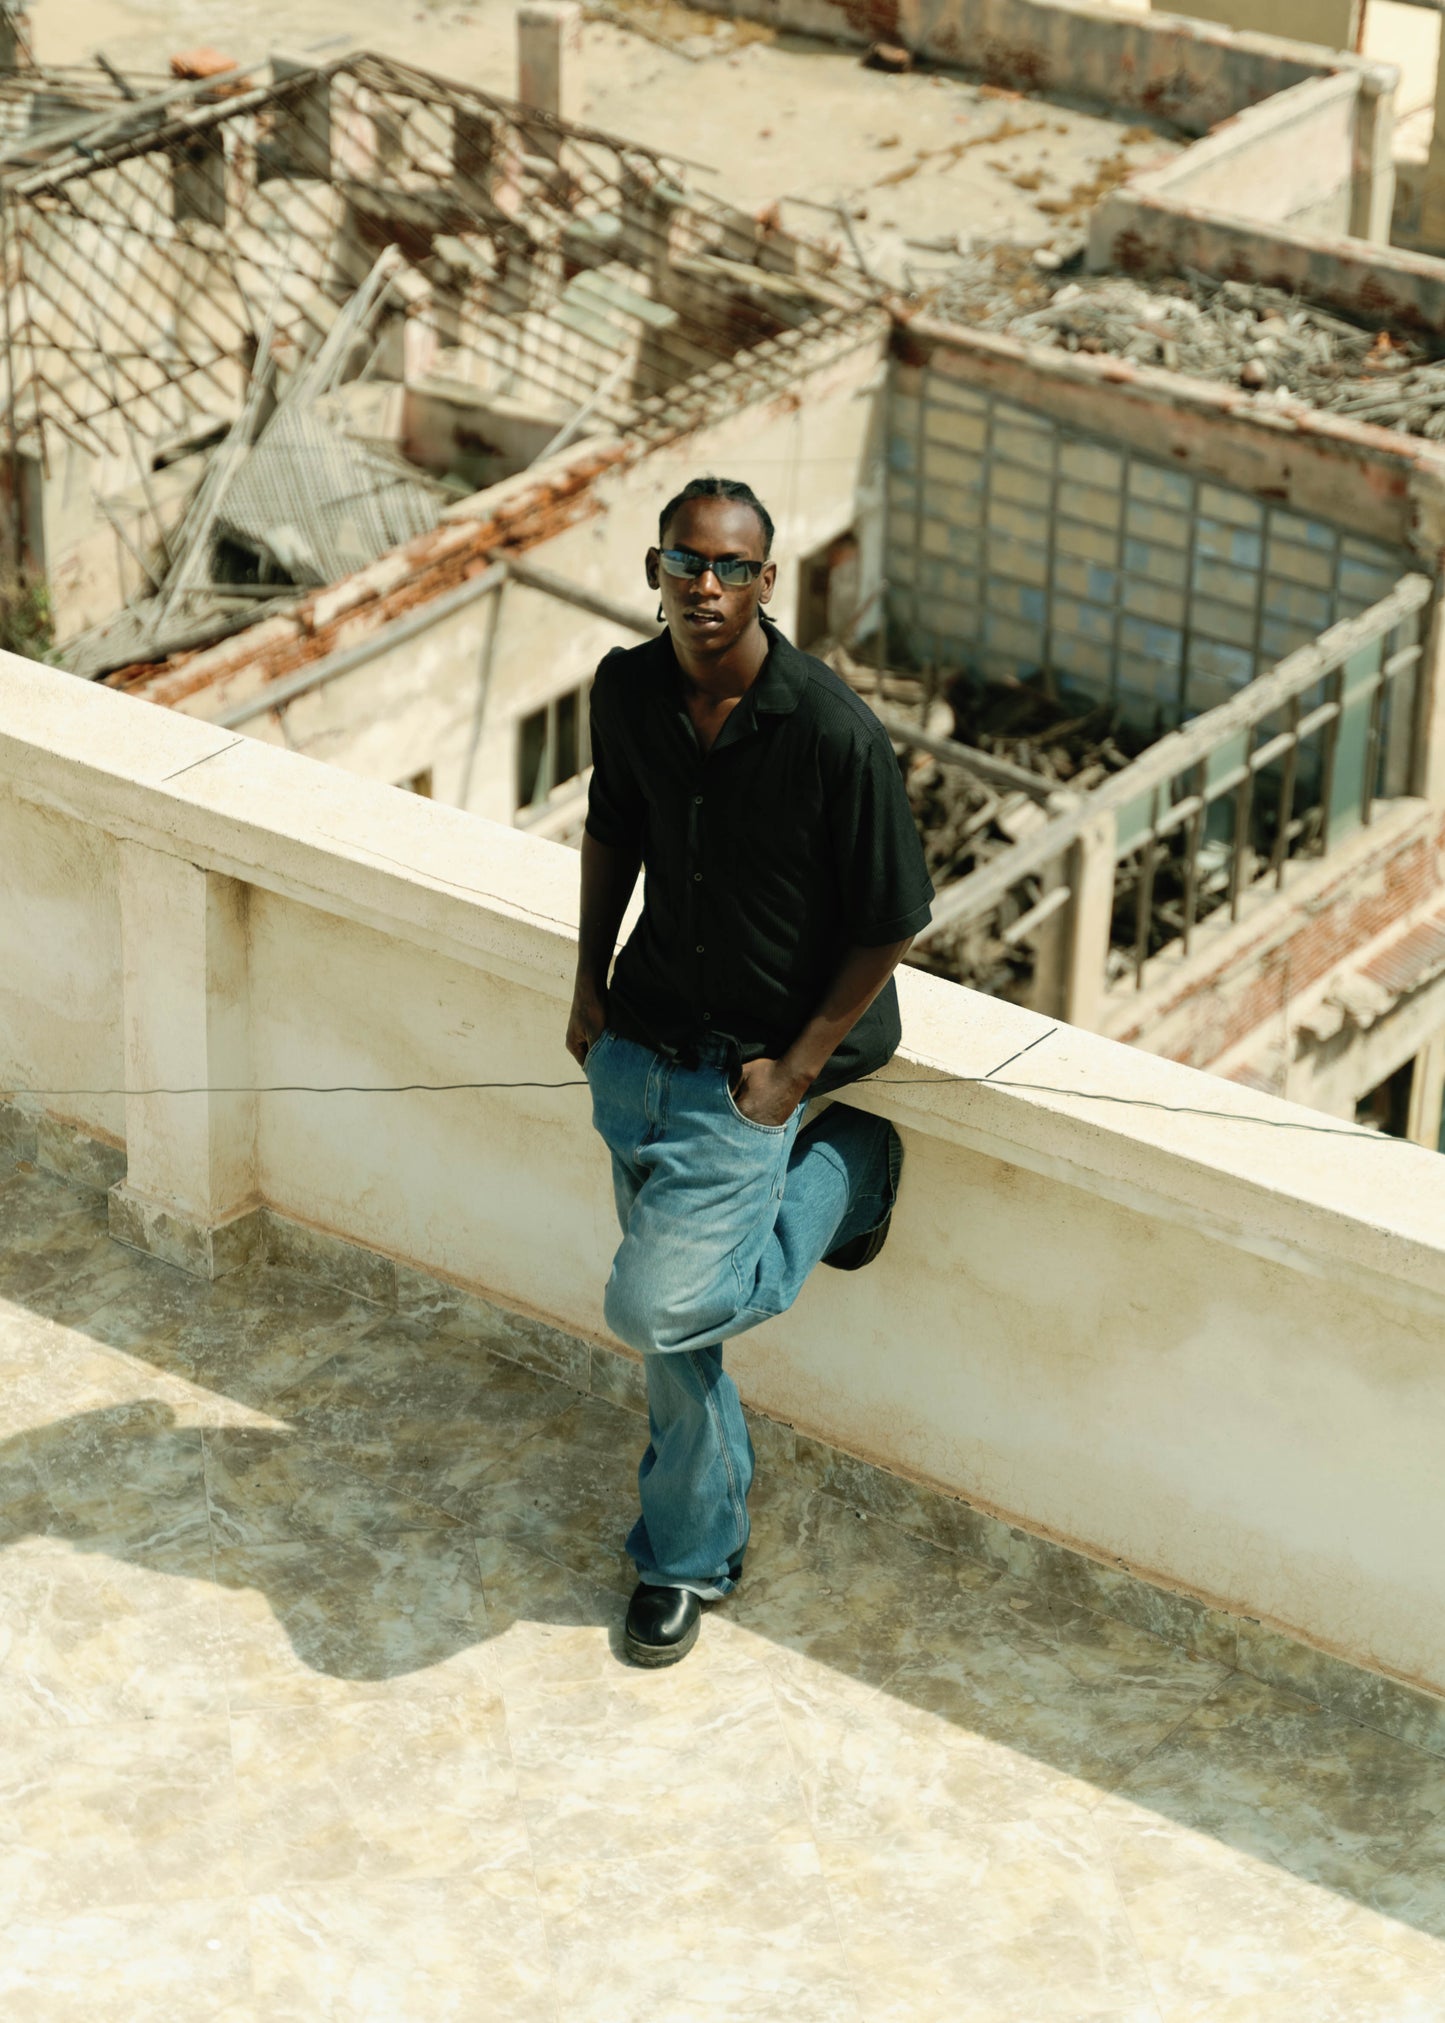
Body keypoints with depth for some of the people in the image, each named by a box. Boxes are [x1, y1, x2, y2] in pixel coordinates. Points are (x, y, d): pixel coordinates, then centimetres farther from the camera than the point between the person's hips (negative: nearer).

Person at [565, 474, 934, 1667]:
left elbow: (892, 922, -13)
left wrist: (796, 1068, -12)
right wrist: (590, 982, 10)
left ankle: (843, 1168, 13)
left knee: (653, 1308, -13)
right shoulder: (629, 691, -6)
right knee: (676, 1329, 13)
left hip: (747, 1071, -5)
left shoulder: (835, 734, -23)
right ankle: (691, 1552, 33)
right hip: (636, 1043, 5)